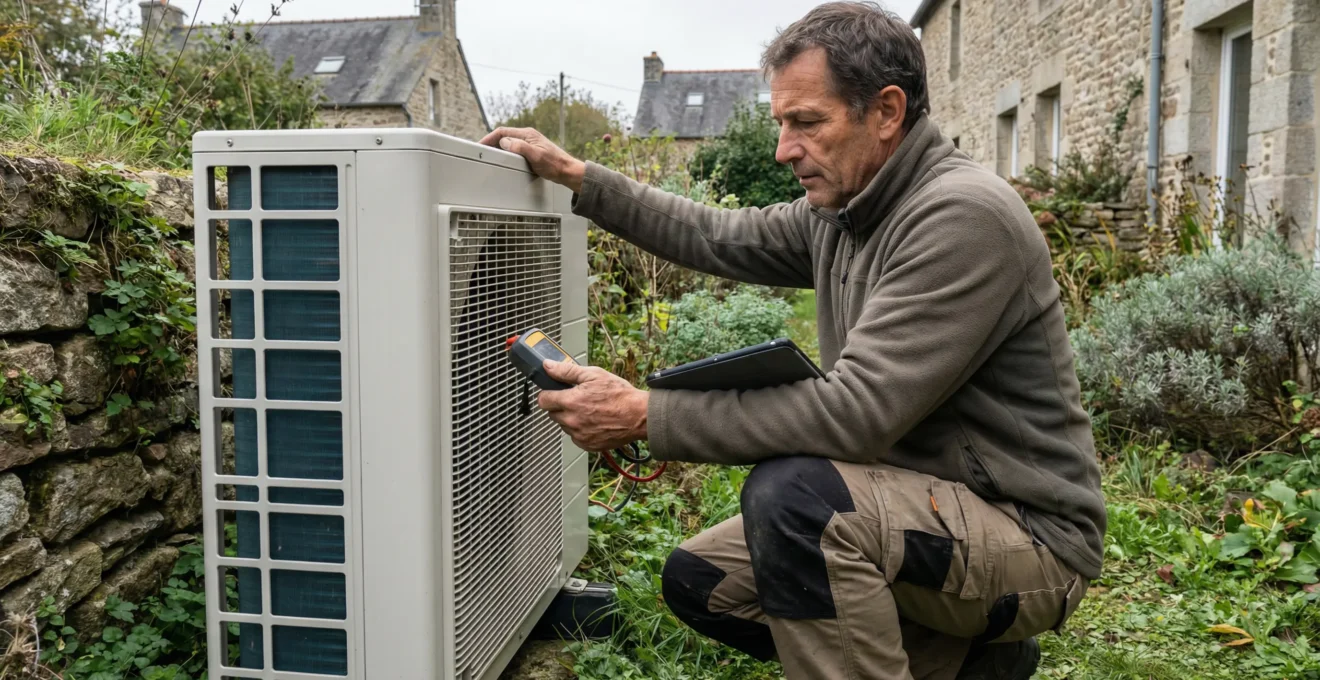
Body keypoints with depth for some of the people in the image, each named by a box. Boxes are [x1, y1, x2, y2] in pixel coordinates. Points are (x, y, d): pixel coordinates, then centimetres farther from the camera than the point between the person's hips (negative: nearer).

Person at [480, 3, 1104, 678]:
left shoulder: (964, 216, -23)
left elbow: (856, 411, -30)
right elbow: (719, 237, 17)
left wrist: (645, 415, -27)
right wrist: (577, 178, 14)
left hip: (1031, 536, -9)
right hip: (911, 508, 9)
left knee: (791, 493, -33)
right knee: (697, 579, 5)